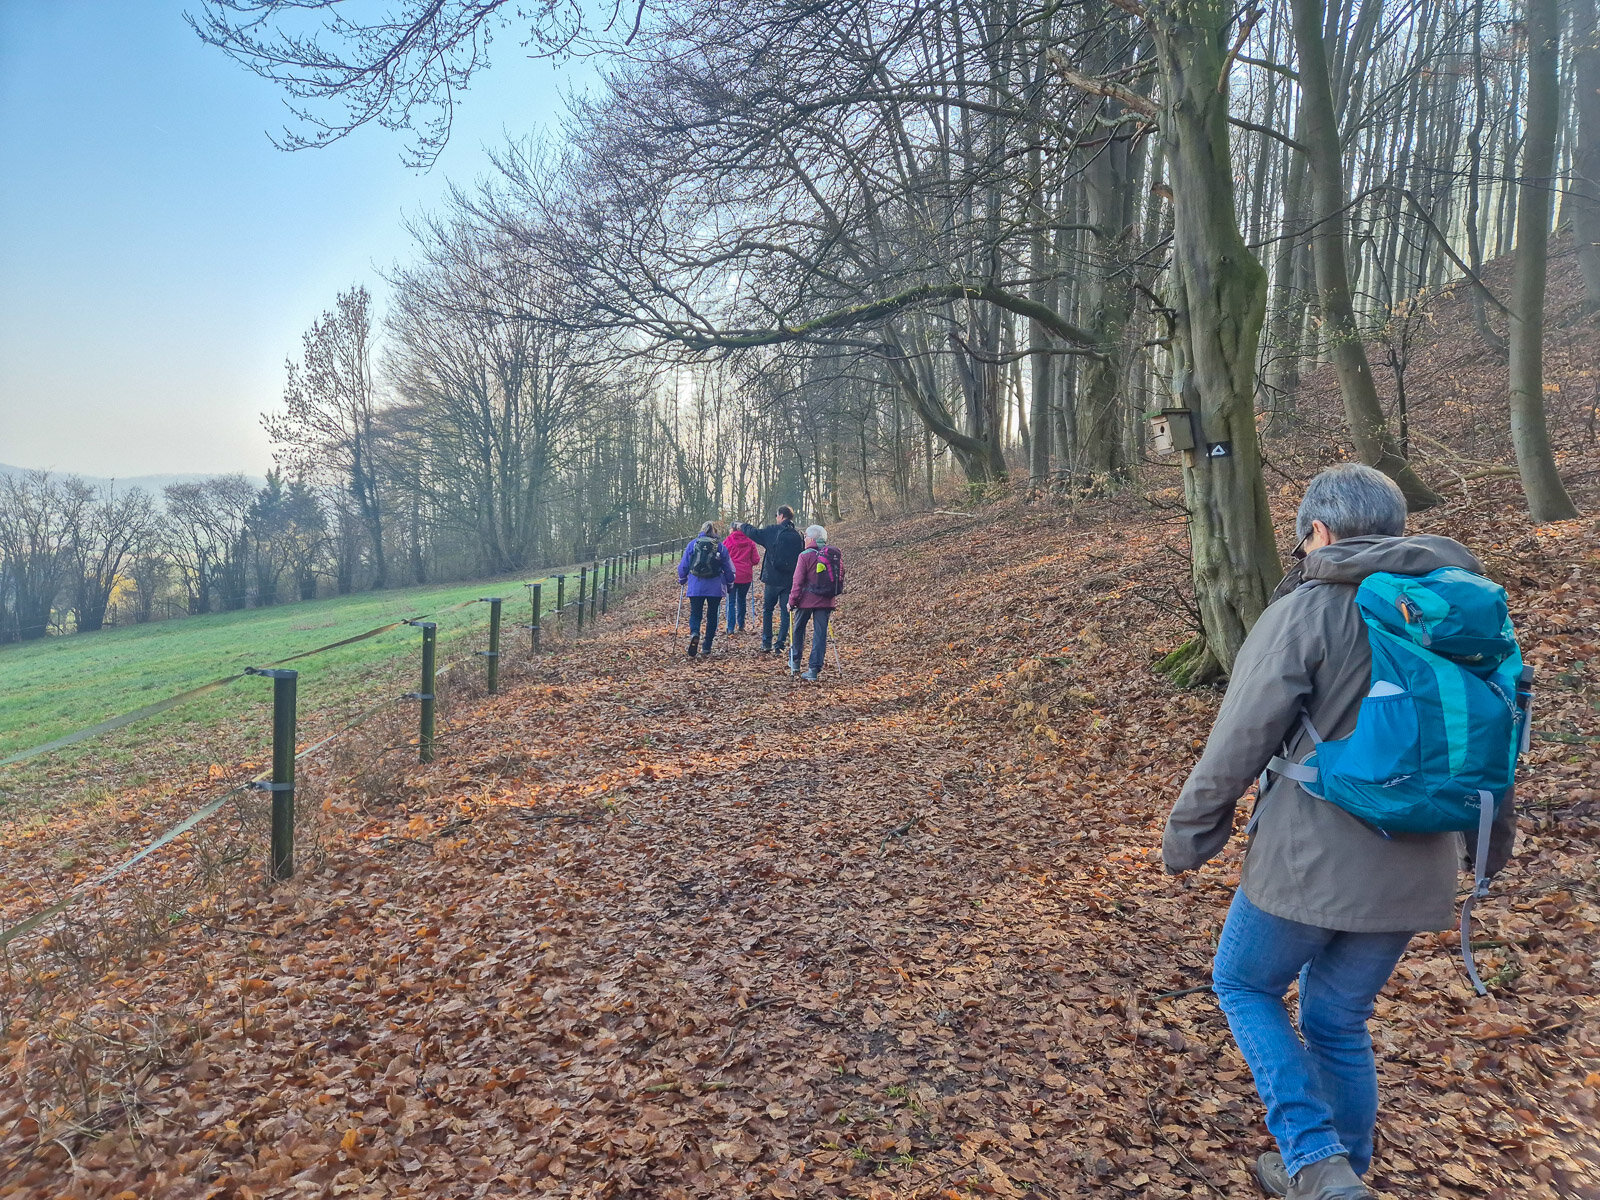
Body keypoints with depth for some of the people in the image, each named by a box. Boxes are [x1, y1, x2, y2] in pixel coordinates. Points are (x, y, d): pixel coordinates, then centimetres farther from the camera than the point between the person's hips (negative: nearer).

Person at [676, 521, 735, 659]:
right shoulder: (721, 546, 1)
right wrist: (729, 585, 19)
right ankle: (707, 647, 13)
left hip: (695, 587, 0)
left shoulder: (692, 544, 1)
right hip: (715, 588, 0)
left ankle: (694, 634, -24)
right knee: (712, 615, 12)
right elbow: (728, 569, 4)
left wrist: (682, 580, 23)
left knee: (695, 614, 7)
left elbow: (683, 565, 5)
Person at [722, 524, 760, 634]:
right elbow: (756, 560, 1)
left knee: (731, 601, 1)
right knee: (742, 599, 17)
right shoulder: (750, 542, 2)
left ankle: (730, 627, -5)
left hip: (731, 575, -2)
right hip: (746, 575, 2)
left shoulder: (727, 541, -4)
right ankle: (741, 625, 23)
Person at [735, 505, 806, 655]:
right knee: (785, 613, 7)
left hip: (772, 579, -2)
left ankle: (766, 643, 12)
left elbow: (753, 533, 0)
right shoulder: (799, 535, 2)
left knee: (767, 610, 14)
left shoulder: (772, 531, -7)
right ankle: (779, 645, 3)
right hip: (790, 581, 2)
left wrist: (741, 525, 18)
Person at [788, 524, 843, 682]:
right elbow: (841, 578, 12)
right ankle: (814, 670, 3)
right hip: (826, 602, 4)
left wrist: (792, 601, -4)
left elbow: (798, 581, -11)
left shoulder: (806, 555, -10)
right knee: (820, 633, 5)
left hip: (807, 600, -4)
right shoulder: (835, 555, 6)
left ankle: (795, 663, 26)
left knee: (798, 629, 17)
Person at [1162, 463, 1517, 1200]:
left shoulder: (1303, 612, -13)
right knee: (1339, 1020, 21)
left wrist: (1188, 835, 0)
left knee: (1244, 986, 17)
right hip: (1413, 868, 6)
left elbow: (1238, 743, -13)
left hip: (1310, 860, -6)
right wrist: (1494, 839, 29)